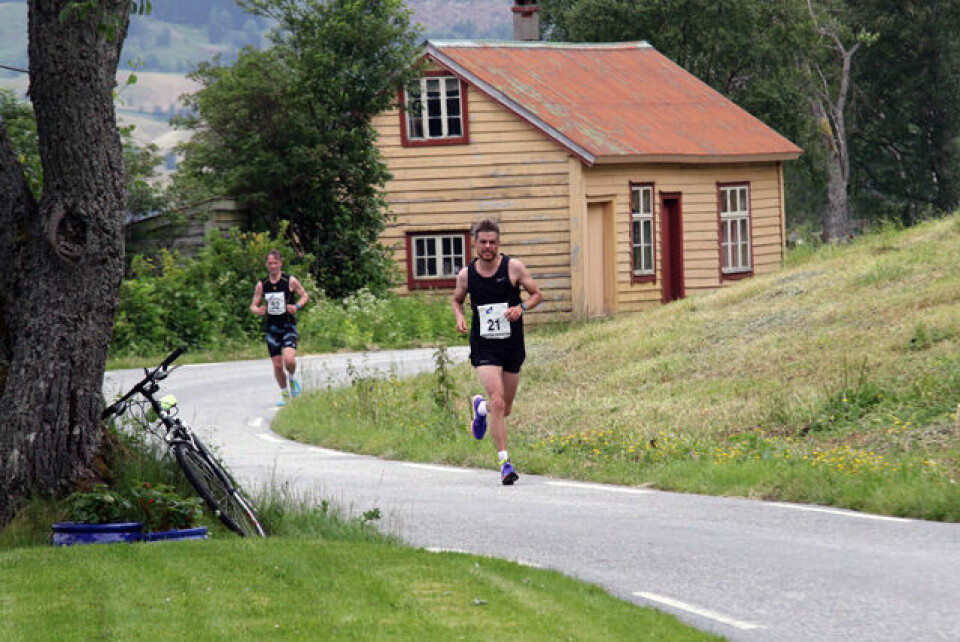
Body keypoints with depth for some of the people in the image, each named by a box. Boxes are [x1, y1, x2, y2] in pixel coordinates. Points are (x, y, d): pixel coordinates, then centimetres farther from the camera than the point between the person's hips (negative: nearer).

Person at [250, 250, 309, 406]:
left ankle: (292, 378, 12)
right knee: (277, 364, 2)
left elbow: (305, 296, 7)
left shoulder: (290, 281, -4)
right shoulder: (261, 285, 3)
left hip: (289, 327, -3)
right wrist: (258, 310, -15)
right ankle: (285, 394, 20)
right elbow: (253, 305, 9)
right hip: (271, 327, 3)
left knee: (289, 360, -21)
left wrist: (297, 306, -13)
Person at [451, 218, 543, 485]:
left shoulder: (513, 267, -4)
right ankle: (504, 461, -15)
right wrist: (459, 317, -3)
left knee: (505, 410, 12)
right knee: (497, 402, -19)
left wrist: (521, 308, -15)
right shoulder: (466, 275, 0)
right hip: (484, 346, -1)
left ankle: (481, 406, 48)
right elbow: (456, 299, 19)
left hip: (512, 345, 1)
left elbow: (536, 295, 5)